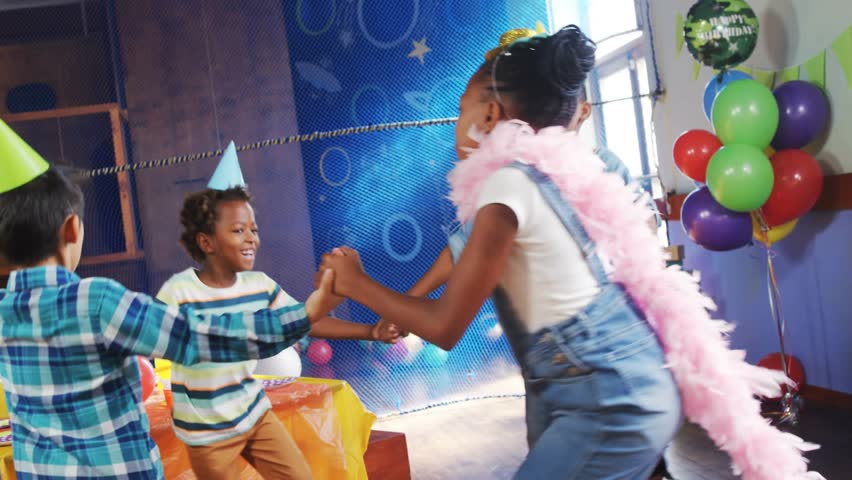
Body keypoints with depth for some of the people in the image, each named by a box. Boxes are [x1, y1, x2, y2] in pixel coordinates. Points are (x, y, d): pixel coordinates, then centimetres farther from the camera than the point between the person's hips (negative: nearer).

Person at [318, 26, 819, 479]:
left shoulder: (509, 182, -16)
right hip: (615, 390, 9)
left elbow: (446, 326, -14)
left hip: (608, 400, -9)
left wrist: (357, 283, -1)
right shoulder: (543, 172, 9)